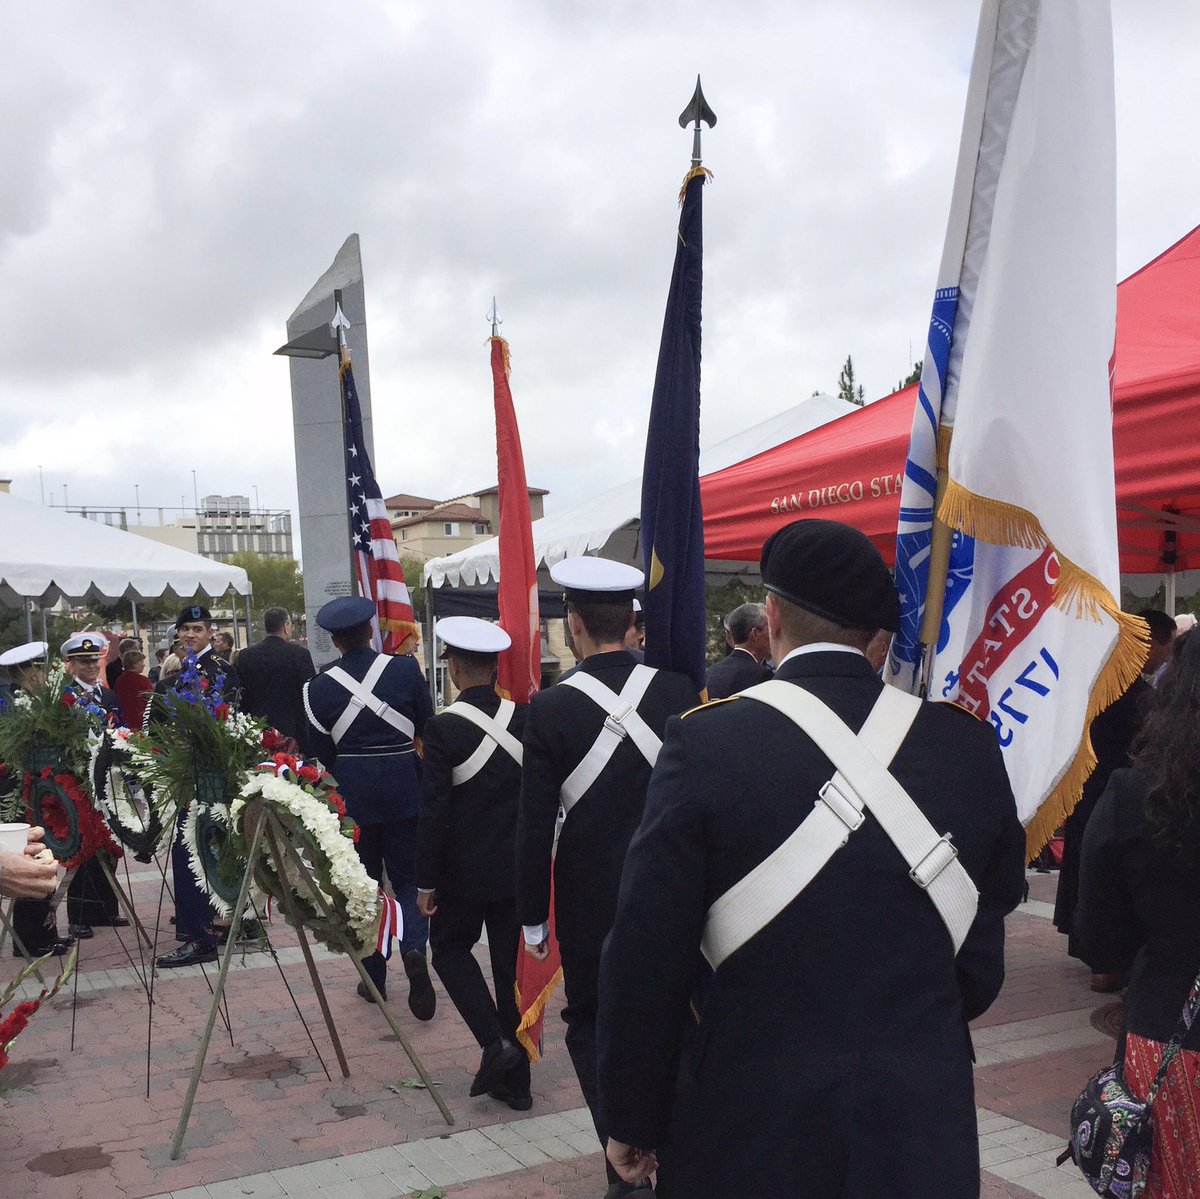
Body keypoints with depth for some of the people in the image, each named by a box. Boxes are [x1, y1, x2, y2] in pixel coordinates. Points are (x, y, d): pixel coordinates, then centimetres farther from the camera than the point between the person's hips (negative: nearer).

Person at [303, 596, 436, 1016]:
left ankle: (373, 977, 16)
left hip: (352, 789, 0)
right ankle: (414, 947, -14)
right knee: (407, 875, 10)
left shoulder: (319, 686, -5)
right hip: (405, 784, 0)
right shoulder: (405, 668, -6)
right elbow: (427, 726, 3)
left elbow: (320, 751, 2)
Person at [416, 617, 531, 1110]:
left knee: (450, 949, 17)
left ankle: (495, 1044, -1)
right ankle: (514, 1079, 20)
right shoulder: (525, 718, -3)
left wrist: (426, 881, -6)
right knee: (510, 964, 13)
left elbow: (434, 811, -14)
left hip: (465, 870, -4)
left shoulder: (444, 727, -16)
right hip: (518, 866, 4)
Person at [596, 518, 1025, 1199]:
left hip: (746, 1140, -2)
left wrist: (633, 1124, 1)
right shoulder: (969, 746, -6)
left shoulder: (707, 744, -15)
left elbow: (647, 962, -11)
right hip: (925, 1140, 3)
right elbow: (982, 967, 3)